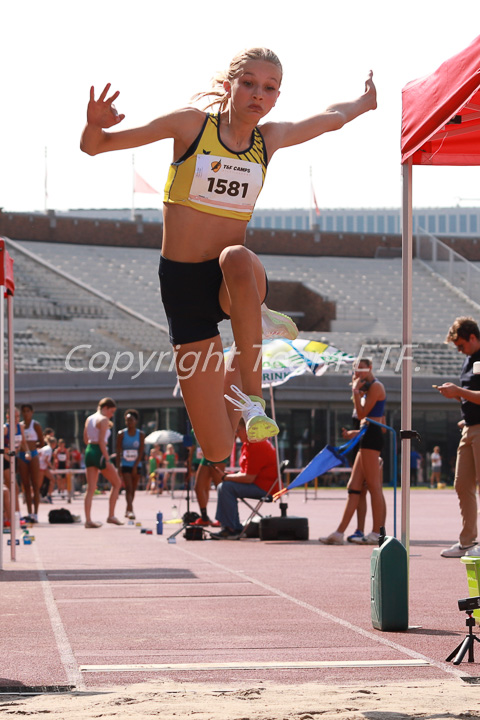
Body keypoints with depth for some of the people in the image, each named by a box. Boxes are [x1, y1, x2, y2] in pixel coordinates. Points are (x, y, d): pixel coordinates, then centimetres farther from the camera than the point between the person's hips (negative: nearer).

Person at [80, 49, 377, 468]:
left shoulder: (269, 140, 6)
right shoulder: (191, 124, -4)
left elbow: (332, 118, 25)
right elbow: (94, 147, -3)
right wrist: (95, 124, -23)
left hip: (234, 279, 1)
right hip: (183, 285, -1)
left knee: (237, 259, -43)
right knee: (218, 451, -8)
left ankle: (250, 396, -28)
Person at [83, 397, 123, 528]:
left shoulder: (89, 419, 14)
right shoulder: (104, 420, -10)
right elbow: (101, 441, -18)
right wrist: (107, 460, -18)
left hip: (89, 451, 7)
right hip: (99, 453, -7)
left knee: (91, 488, 5)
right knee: (117, 483, 9)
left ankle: (88, 520, -2)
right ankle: (111, 515, 8)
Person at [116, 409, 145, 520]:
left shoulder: (141, 434, 1)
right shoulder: (121, 434, 0)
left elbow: (141, 452, -3)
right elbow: (118, 452, -1)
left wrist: (135, 466, -11)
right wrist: (118, 467, -7)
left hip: (136, 465, 2)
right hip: (125, 465, -2)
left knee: (133, 490, 8)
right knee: (128, 488, -14)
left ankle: (127, 510, 23)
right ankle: (130, 510, -24)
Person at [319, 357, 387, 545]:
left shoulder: (375, 386, -7)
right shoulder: (369, 387, 24)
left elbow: (361, 414, -13)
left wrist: (355, 391, -7)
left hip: (371, 437, -11)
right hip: (367, 438, 11)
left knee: (374, 486, -9)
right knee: (353, 487, 5)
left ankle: (377, 533, -9)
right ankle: (339, 532, 3)